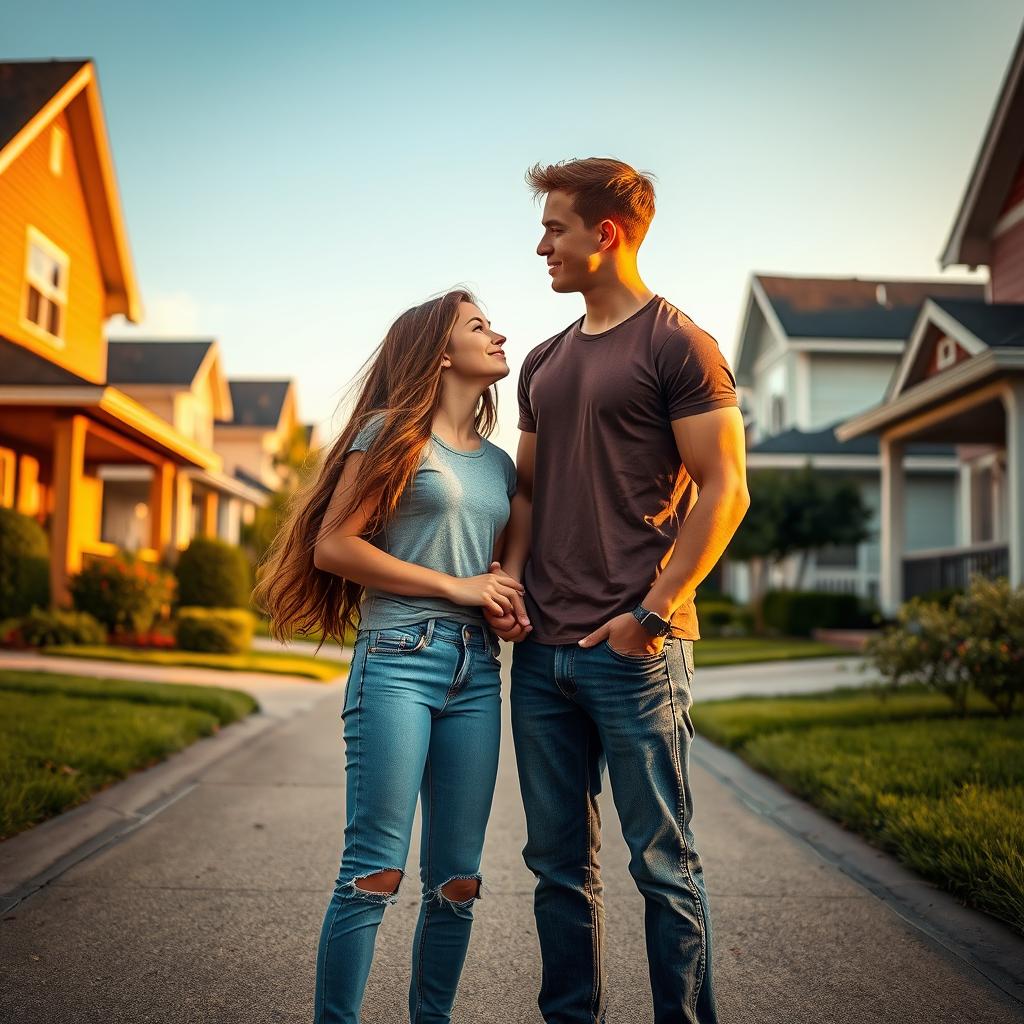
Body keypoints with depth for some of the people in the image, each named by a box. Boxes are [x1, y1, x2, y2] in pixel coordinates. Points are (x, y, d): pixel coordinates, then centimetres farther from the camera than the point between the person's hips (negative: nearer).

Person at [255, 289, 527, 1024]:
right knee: (376, 869, -6)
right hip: (399, 659, -6)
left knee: (456, 879, 8)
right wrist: (455, 586, -9)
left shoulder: (499, 465, 19)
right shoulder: (393, 432, 1)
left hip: (476, 671, 6)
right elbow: (332, 545, -7)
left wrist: (509, 599, 4)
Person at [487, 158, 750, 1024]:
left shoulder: (677, 344, -2)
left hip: (637, 649, -6)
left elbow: (725, 490, -8)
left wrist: (653, 610, -14)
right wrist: (510, 578, 4)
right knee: (559, 862, 12)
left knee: (663, 863, 1)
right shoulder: (544, 364, 18)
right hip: (544, 650, 7)